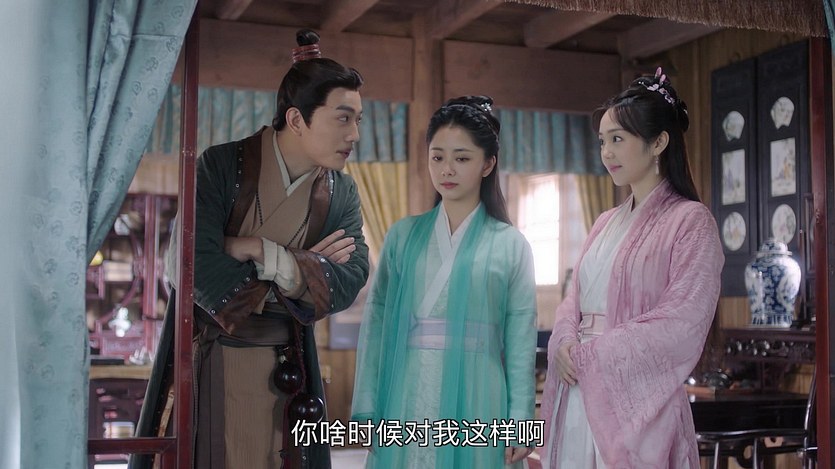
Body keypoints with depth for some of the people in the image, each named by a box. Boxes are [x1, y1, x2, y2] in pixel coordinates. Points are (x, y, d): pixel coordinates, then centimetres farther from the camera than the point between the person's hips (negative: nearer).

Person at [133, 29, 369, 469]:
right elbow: (195, 266, -22)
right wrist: (302, 269, -13)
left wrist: (264, 253, -21)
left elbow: (349, 281, -11)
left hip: (284, 371, 3)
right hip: (205, 359, -3)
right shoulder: (221, 166, -11)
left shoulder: (341, 192, 1)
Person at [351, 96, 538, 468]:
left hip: (475, 400, -1)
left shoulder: (510, 244, 2)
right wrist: (367, 409, -3)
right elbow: (376, 320, 2)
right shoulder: (402, 236, 5)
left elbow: (520, 340, 0)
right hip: (406, 398, 1)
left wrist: (519, 422, -4)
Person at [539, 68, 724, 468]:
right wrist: (565, 341, -7)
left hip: (636, 398, -6)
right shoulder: (606, 223, 15)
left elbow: (682, 323, -13)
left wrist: (590, 355, -11)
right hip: (579, 395, 6)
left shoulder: (690, 220, -5)